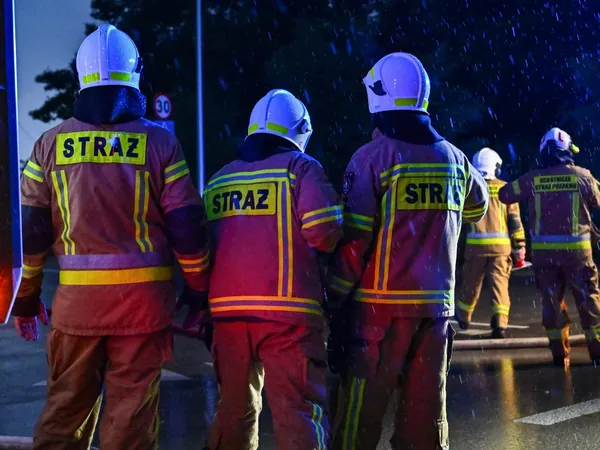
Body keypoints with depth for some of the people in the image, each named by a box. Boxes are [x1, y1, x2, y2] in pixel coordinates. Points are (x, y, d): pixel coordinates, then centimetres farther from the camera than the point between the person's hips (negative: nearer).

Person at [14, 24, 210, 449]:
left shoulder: (51, 142, 4)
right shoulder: (159, 141, -2)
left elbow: (30, 227, 5)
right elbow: (187, 227, -4)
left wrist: (26, 295, 15)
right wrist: (199, 290, 7)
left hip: (76, 296, 2)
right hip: (142, 295, -2)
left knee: (65, 407, 15)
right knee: (131, 412, 7)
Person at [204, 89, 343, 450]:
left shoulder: (218, 180, 18)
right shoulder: (300, 167, 1)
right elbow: (324, 230, -12)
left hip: (227, 308, 6)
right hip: (286, 309, -5)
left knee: (234, 408, 16)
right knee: (299, 410, -3)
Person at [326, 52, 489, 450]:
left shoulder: (373, 156, -8)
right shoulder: (454, 158, 7)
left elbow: (354, 240, -11)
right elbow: (477, 207, 27)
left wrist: (337, 300, -5)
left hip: (381, 304, -5)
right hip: (437, 304, 5)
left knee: (361, 413, 0)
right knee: (426, 410, 12)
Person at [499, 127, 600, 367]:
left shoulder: (532, 179, -3)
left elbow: (504, 195, 7)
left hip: (544, 250, 1)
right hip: (576, 248, -1)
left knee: (551, 300, 10)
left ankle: (559, 351, 11)